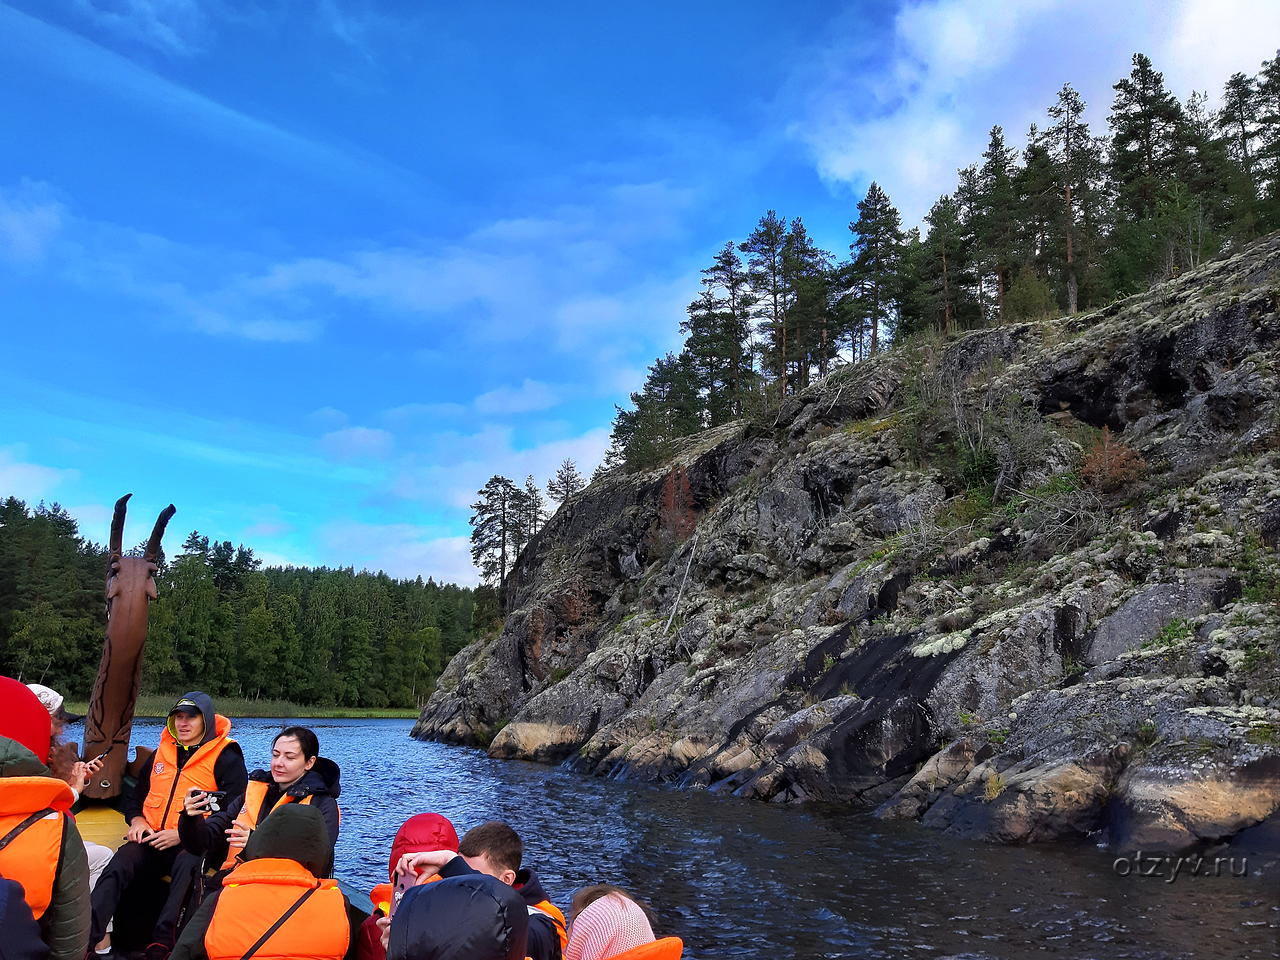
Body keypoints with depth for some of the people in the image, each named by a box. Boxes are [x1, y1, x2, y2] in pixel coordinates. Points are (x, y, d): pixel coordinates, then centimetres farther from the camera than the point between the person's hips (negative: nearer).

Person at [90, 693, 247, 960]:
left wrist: (182, 834, -14)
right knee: (120, 862, -27)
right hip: (152, 842, 5)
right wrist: (137, 821, 7)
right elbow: (136, 795, 31)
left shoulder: (226, 757, 1)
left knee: (187, 865, -38)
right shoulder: (161, 753, 19)